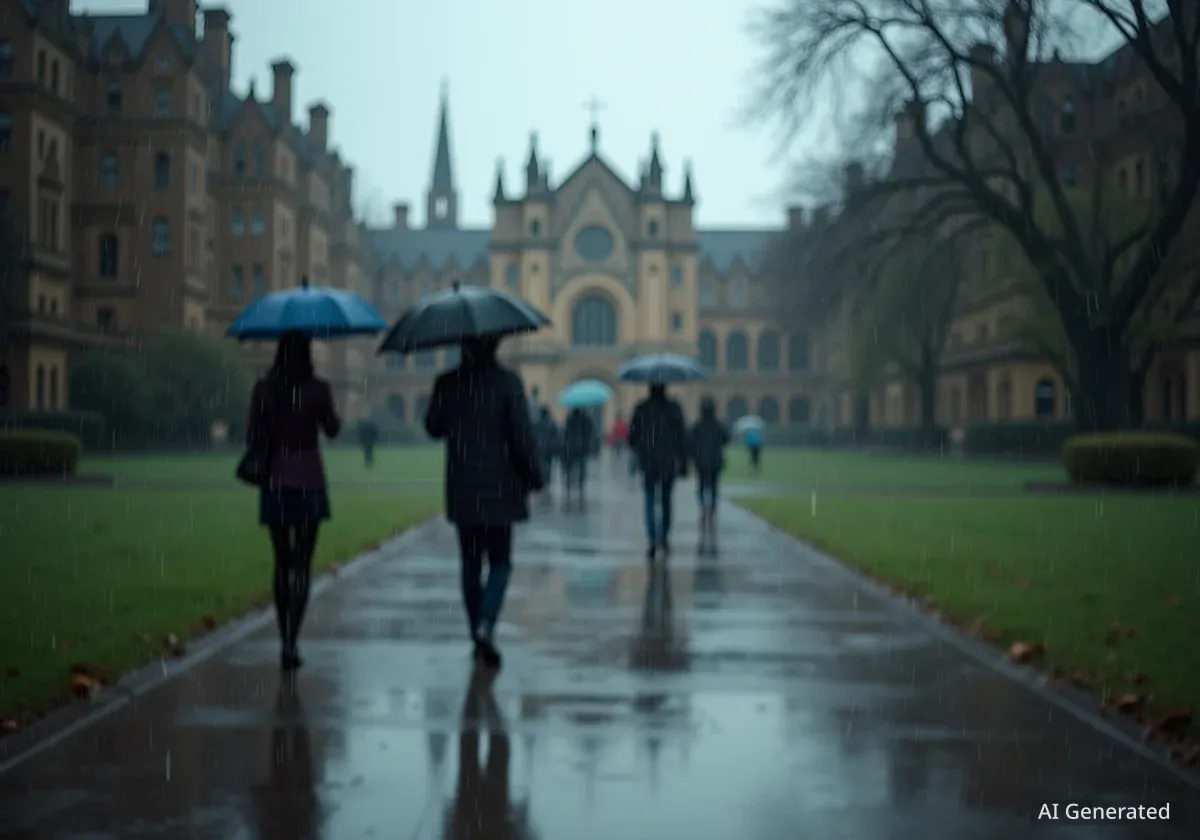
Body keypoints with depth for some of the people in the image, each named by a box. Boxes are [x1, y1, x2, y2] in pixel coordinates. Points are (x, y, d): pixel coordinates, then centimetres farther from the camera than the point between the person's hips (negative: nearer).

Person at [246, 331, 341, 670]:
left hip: (274, 485, 2)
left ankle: (286, 639, 20)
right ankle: (291, 642, -12)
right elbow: (332, 429, 6)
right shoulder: (317, 389, -8)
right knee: (302, 565, 0)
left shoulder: (264, 388, -3)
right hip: (308, 484, -2)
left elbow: (253, 437, -3)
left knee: (282, 563, 15)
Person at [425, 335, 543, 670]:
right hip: (499, 489, -2)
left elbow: (433, 427, 11)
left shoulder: (447, 383, -2)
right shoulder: (507, 382, -11)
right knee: (499, 562, 8)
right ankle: (485, 624, -13)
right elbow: (522, 434, -11)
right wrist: (534, 476, 0)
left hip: (461, 492, 3)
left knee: (471, 564, 13)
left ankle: (479, 637, 16)